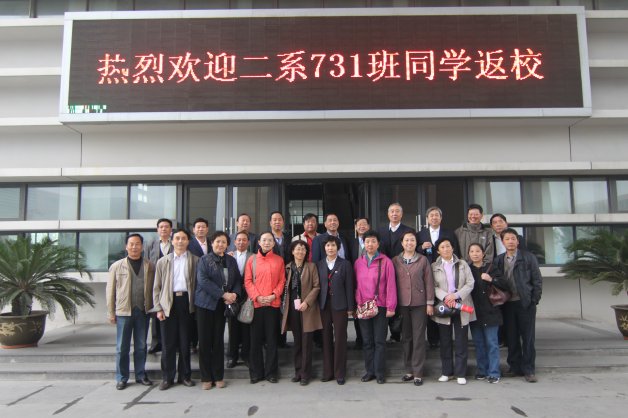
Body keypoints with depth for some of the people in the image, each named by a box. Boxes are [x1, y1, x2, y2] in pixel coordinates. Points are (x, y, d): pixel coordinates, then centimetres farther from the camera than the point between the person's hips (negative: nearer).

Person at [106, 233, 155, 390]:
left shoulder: (150, 266, 4)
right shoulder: (117, 266, 2)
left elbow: (154, 287, 4)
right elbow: (110, 290, 3)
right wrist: (111, 312, 1)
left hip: (143, 311, 1)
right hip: (124, 311, -1)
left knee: (141, 346, 10)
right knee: (122, 347, 6)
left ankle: (141, 375, 22)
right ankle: (121, 378, 18)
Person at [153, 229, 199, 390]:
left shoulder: (195, 260, 6)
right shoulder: (163, 262, 10)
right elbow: (157, 287, 9)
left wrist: (196, 303, -6)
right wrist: (158, 308, 1)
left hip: (186, 301, -1)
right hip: (168, 303, 1)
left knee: (185, 341, 6)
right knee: (168, 342, 4)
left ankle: (185, 375, 18)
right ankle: (167, 377, 15)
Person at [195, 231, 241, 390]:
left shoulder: (231, 261, 11)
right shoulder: (204, 260, -2)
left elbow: (238, 280, 11)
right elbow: (203, 280, -13)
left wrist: (234, 294, -10)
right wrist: (223, 294, -17)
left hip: (222, 305, 3)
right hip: (205, 304, -3)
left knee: (219, 340, 7)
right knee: (205, 340, 0)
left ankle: (218, 376, 15)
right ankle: (206, 377, 10)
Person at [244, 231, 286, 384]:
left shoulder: (279, 260, 6)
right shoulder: (252, 260, 5)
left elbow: (282, 281, 4)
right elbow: (248, 281, 2)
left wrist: (274, 295, -10)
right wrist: (257, 297, -10)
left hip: (273, 304, 0)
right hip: (256, 304, 0)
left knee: (272, 339, 6)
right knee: (256, 339, 6)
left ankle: (271, 372, 16)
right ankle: (256, 372, 17)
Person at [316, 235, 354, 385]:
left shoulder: (345, 264, 1)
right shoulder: (319, 265, 9)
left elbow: (349, 287, -2)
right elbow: (317, 286, 6)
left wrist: (350, 308, -6)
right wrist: (317, 305, 0)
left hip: (339, 305, -3)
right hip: (324, 305, 3)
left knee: (340, 339, 2)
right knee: (326, 339, 8)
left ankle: (340, 373, 12)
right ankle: (327, 372, 18)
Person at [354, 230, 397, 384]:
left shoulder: (386, 262, -4)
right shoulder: (358, 262, 7)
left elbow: (391, 285, -6)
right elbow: (356, 285, 8)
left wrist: (391, 307, -9)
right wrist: (356, 304, 2)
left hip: (380, 306, -3)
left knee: (379, 341, 2)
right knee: (367, 341, 9)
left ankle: (380, 373, 12)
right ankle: (369, 371, 19)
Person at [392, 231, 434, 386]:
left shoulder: (423, 260, 1)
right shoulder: (395, 261, 5)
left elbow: (429, 282, 1)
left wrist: (430, 303, -3)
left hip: (419, 304, -2)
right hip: (402, 304, 2)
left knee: (419, 338, 0)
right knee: (406, 338, 9)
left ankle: (418, 373, 7)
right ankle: (409, 370, 20)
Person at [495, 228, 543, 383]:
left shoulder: (528, 257, 0)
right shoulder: (499, 260, 8)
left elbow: (537, 280, -1)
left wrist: (534, 300, -7)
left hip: (525, 303, -3)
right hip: (507, 304, 3)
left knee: (528, 337, 2)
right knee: (511, 337, 9)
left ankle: (528, 370, 10)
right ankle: (515, 367, 21)